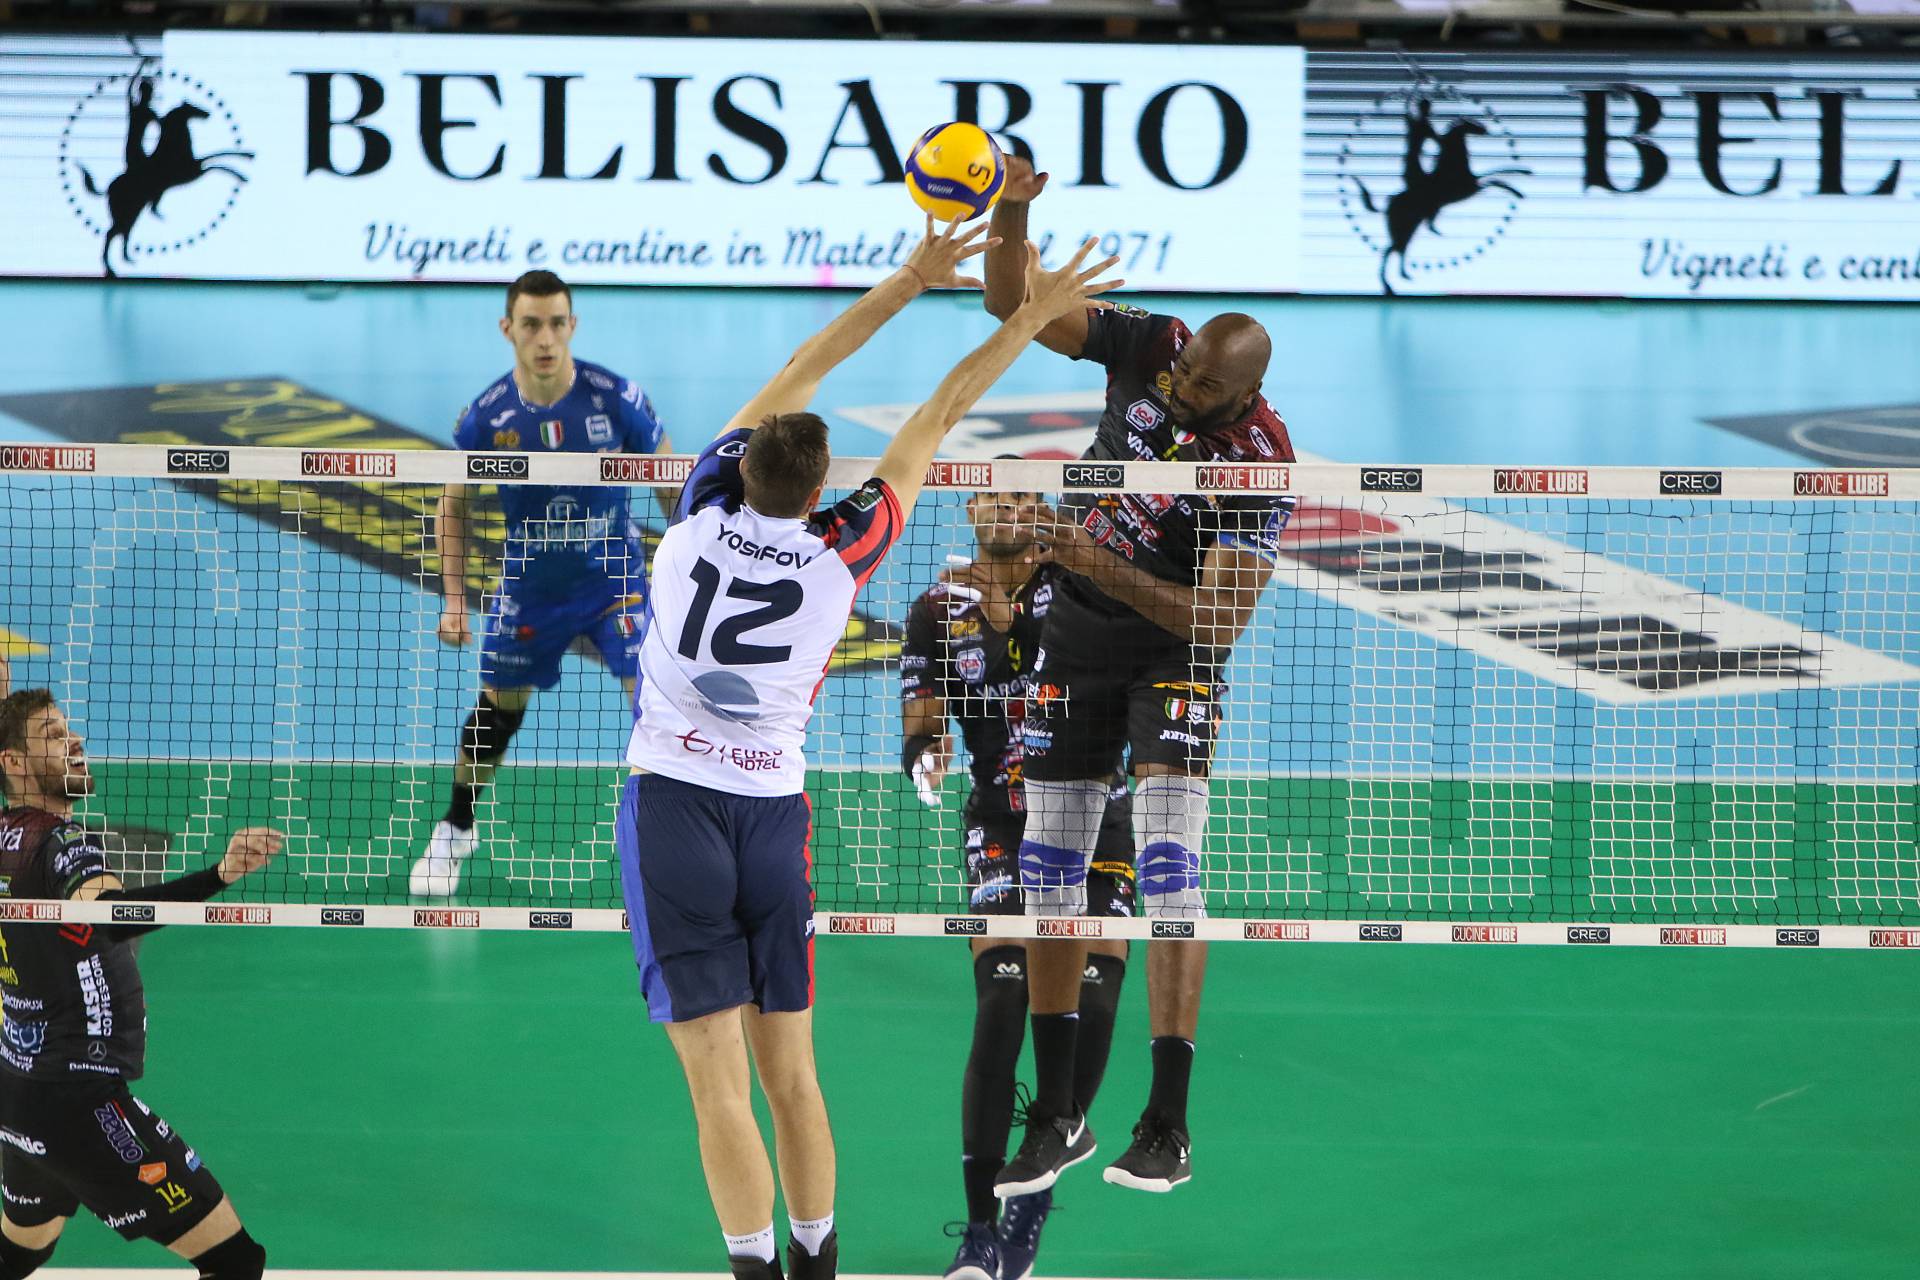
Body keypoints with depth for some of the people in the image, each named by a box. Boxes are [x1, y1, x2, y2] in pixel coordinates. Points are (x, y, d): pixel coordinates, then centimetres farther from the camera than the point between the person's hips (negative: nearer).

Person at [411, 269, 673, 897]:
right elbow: (453, 506, 2)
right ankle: (452, 834, 35)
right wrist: (454, 599, -4)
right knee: (497, 710, 13)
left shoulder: (618, 399, -18)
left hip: (614, 580, -1)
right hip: (528, 590, 1)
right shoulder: (487, 417, -14)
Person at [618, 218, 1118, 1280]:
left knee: (721, 1085, -8)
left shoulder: (705, 516, -6)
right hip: (774, 814, 2)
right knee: (791, 1073, 13)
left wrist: (908, 282, 15)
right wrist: (1032, 315, 14)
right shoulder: (838, 557, -4)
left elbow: (792, 378, 7)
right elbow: (939, 416, 6)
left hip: (672, 803, -2)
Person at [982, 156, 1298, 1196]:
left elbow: (1221, 616, -26)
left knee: (1168, 868, -16)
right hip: (1077, 634, 5)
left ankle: (1167, 1127, -13)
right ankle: (1055, 1116, 14)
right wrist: (1008, 219, -27)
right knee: (1048, 866, 5)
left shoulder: (1262, 466, -24)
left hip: (1176, 649, -5)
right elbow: (1014, 306, -8)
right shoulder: (1148, 348, -12)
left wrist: (1111, 570, -36)